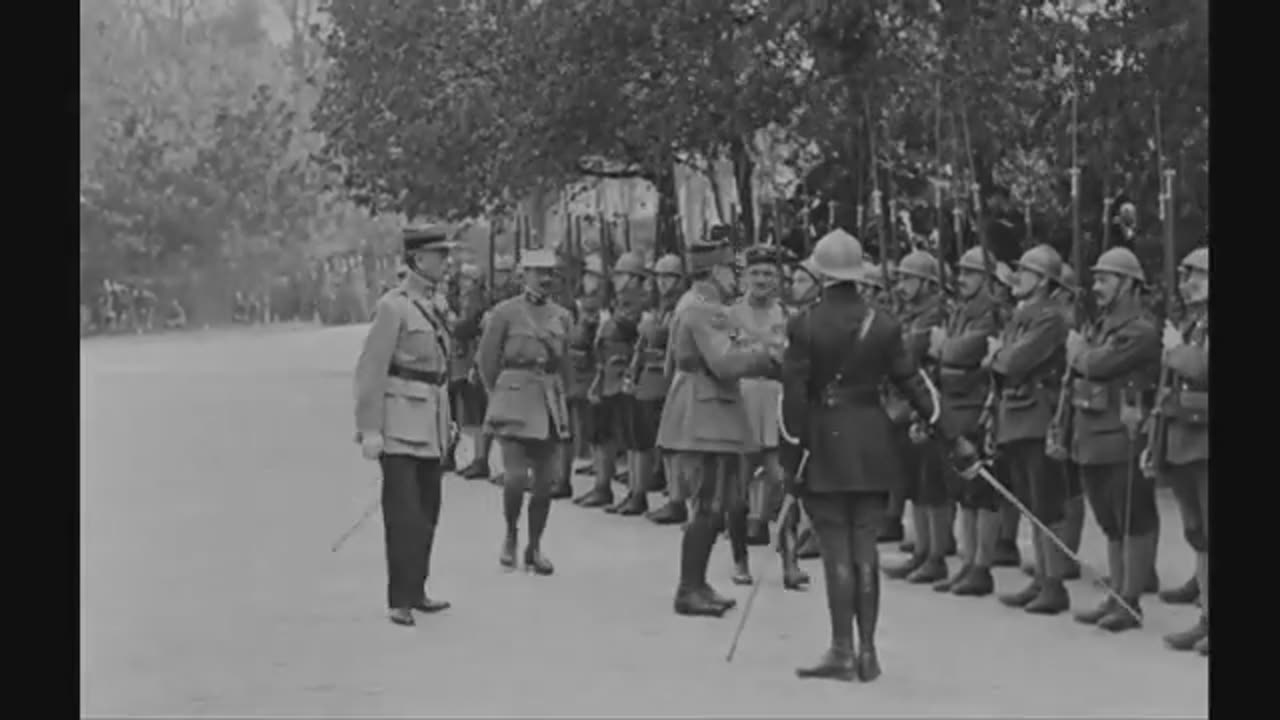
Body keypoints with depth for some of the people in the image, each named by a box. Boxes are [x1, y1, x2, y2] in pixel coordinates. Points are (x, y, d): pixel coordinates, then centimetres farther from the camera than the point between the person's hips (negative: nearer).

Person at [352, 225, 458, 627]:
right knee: (403, 514, -9)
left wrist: (445, 423, 21)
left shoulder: (431, 308, 14)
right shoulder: (393, 307, -11)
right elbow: (370, 370, -15)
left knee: (427, 513, 11)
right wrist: (369, 429, -19)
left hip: (430, 427, 8)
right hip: (399, 425, -8)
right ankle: (399, 602, -5)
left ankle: (416, 592, 20)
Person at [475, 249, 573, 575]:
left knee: (544, 481, 2)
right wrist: (498, 396, 6)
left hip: (551, 405, 4)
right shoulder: (505, 312, -2)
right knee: (515, 478, -12)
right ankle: (510, 535, 12)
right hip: (514, 401, -4)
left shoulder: (562, 316, 11)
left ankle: (534, 548, 15)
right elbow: (486, 359, 4)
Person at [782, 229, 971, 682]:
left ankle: (842, 652, 3)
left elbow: (793, 394, -10)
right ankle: (867, 652, 10)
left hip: (824, 445, -3)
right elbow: (913, 385, 2)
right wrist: (952, 438, 8)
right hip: (872, 445, 3)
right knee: (865, 549, 8)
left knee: (837, 551, 1)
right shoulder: (883, 325, 1)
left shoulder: (805, 326, -8)